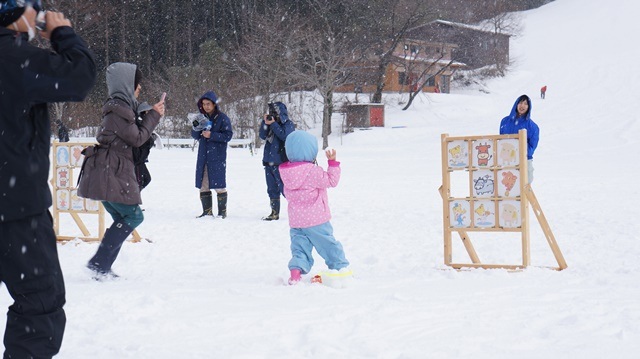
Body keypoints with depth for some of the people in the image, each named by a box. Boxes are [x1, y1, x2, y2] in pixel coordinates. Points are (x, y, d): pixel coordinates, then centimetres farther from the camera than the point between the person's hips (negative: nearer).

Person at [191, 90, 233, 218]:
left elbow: (228, 135, -11)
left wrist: (211, 135, -19)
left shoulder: (222, 118, -5)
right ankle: (207, 211, 13)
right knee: (203, 186, 5)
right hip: (203, 157, 5)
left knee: (219, 186, -4)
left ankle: (222, 211, 4)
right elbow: (195, 136, 13)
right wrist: (196, 129, -9)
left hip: (217, 157, -5)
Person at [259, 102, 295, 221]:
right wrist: (265, 123, -4)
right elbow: (262, 136, 7)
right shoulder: (271, 122, 16)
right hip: (269, 161, 7)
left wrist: (273, 124, -17)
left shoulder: (288, 124, -3)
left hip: (281, 162, -7)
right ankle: (274, 213, 15)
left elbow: (284, 136, -20)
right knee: (272, 189, 10)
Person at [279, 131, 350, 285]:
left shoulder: (286, 173, 1)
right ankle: (340, 266, 22)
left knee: (299, 246, 8)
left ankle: (296, 269, -11)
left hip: (295, 221, 5)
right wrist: (333, 162, -3)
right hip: (316, 220, -5)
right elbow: (331, 180, -11)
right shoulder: (313, 171, -19)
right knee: (328, 244, 10)